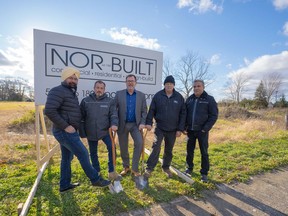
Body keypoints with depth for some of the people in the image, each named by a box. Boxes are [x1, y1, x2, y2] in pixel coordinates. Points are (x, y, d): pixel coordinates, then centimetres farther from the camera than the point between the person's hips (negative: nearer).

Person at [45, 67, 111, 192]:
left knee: (67, 157, 17)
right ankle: (95, 179, 12)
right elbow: (49, 111, -25)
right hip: (64, 131, -10)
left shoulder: (71, 93, 16)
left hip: (66, 132, 10)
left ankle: (65, 185, 31)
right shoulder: (58, 91, -14)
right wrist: (66, 126, -23)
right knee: (83, 154, -2)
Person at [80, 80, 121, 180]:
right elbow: (81, 118, 1)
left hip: (105, 131, -1)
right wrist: (82, 132, -2)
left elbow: (113, 114, -7)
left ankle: (111, 171, 8)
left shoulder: (109, 101, 0)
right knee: (93, 153, 14)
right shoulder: (85, 101, 0)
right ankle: (97, 172, 35)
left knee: (112, 148, -11)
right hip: (91, 133, 1)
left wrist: (114, 124, -27)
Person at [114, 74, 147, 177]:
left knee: (139, 143, -17)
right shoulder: (119, 94, 2)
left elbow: (144, 111, 3)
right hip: (122, 124, 0)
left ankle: (135, 168, 2)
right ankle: (126, 167, 32)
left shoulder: (141, 95, 4)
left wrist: (142, 123, -10)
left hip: (135, 124, 0)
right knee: (123, 147, 9)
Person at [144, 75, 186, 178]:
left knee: (169, 150, 14)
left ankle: (166, 167, 33)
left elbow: (183, 114, 0)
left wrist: (180, 129, -4)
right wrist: (149, 122, -13)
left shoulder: (179, 97, -1)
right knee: (156, 148, -5)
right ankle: (149, 168, 9)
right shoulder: (158, 95, -4)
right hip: (159, 128, -2)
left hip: (173, 130, 2)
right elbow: (151, 110, -2)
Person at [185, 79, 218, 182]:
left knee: (204, 152, 8)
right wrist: (184, 126, 1)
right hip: (190, 130, 4)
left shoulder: (209, 99, -4)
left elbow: (214, 116, -6)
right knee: (189, 151, 14)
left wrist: (206, 128, -14)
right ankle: (189, 168, 33)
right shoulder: (189, 99, 7)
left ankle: (204, 173, 23)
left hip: (202, 131, -3)